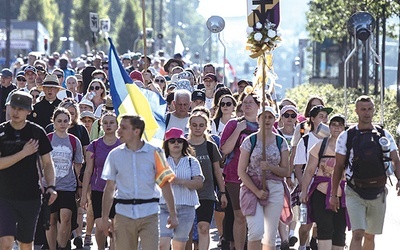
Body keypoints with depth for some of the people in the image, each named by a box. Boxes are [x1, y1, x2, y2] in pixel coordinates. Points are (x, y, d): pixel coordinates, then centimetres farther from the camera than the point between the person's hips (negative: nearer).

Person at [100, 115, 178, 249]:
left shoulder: (154, 153, -1)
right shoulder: (115, 155, 6)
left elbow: (165, 184, 1)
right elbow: (109, 188, 9)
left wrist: (172, 214, -2)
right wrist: (104, 218, 5)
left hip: (149, 214, -2)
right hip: (123, 214, 2)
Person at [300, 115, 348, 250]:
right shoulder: (321, 146, 5)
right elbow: (309, 170, 5)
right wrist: (304, 191, 0)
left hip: (342, 195, 1)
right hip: (322, 193, -1)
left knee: (339, 231, 6)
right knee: (325, 229, -10)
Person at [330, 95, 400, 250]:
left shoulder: (384, 135, 5)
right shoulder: (346, 137, -1)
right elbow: (338, 167, 4)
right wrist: (333, 194, 3)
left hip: (378, 194, 3)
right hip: (355, 194, -3)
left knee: (370, 236, 12)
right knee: (358, 234, -18)